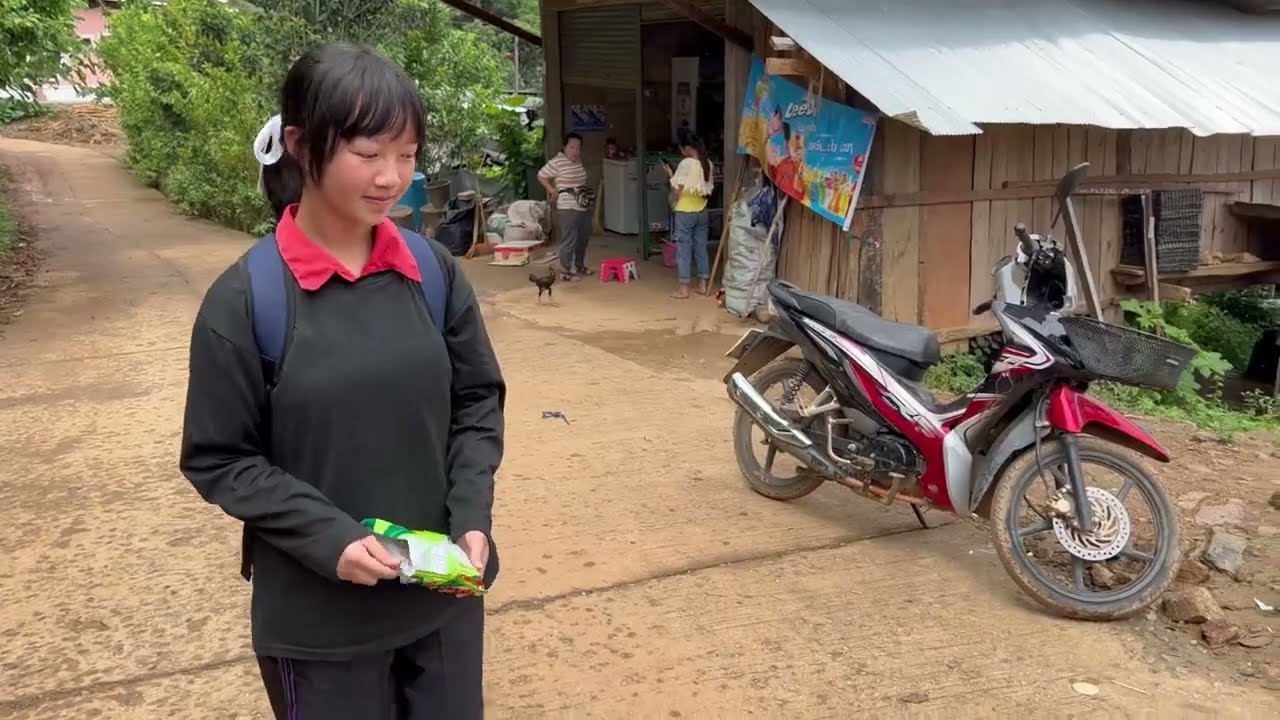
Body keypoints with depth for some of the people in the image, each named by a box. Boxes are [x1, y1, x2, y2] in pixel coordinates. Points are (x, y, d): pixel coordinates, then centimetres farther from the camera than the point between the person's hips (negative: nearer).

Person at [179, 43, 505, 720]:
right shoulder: (244, 298, -13)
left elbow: (478, 401, 5)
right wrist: (327, 538, -18)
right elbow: (218, 459, -7)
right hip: (319, 615, -3)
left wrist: (472, 518, -8)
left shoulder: (434, 270, -3)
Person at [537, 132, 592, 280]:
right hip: (567, 209, -9)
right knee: (569, 241, -8)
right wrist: (552, 190, -12)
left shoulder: (579, 161, 10)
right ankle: (565, 271, 1)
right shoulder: (557, 162, -14)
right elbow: (541, 176, -8)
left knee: (583, 239, 18)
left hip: (584, 207, 9)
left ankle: (579, 266, 33)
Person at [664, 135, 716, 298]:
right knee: (701, 248, 13)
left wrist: (671, 174, -1)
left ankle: (683, 288, 1)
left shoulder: (686, 163, -15)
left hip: (685, 212, -6)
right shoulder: (707, 164, 4)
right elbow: (708, 189, 9)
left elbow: (677, 190, -13)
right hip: (702, 212, 6)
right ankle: (703, 285, 17)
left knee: (684, 249, 0)